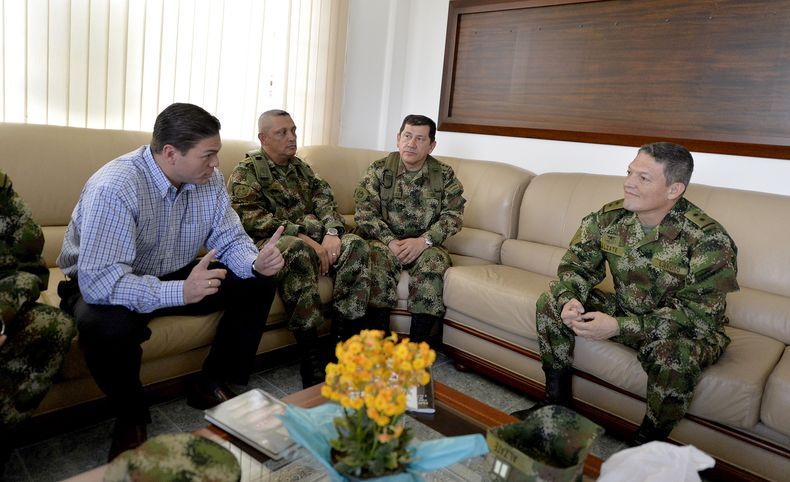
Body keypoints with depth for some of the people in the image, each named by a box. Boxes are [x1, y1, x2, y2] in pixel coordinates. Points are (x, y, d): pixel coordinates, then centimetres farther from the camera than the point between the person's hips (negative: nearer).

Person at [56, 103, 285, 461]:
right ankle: (130, 417, -6)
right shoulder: (114, 188, -31)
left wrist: (255, 263, -28)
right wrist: (179, 292, -48)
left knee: (257, 284, -8)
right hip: (107, 285, -6)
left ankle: (211, 386, 5)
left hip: (177, 276, 6)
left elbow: (229, 239, -5)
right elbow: (99, 280, -37)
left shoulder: (209, 179, -10)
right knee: (107, 325, -38)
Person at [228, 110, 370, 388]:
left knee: (355, 245, -22)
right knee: (298, 251, -39)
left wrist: (331, 232, -12)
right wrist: (302, 237, -20)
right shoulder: (246, 171, 3)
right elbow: (252, 218, -12)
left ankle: (343, 340, -24)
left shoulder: (301, 168, 23)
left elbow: (325, 200, 10)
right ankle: (310, 353, -36)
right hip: (271, 241, -6)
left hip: (312, 237, 6)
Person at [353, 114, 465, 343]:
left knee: (434, 262, -31)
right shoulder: (379, 169, 3)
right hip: (385, 241, -1)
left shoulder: (444, 175, 5)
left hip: (425, 244, 1)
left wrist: (423, 241, -18)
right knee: (377, 258, -33)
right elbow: (365, 211, -5)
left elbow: (454, 215, -2)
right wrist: (390, 241, -20)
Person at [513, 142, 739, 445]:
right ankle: (557, 402, 5)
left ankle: (646, 446, -11)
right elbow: (576, 264, -2)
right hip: (625, 310, 5)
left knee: (674, 353, -39)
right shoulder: (610, 218, -10)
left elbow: (699, 314, -28)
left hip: (690, 330, -5)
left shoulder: (709, 240, -25)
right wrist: (569, 299, -26)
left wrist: (620, 327, -35)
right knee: (551, 302, -8)